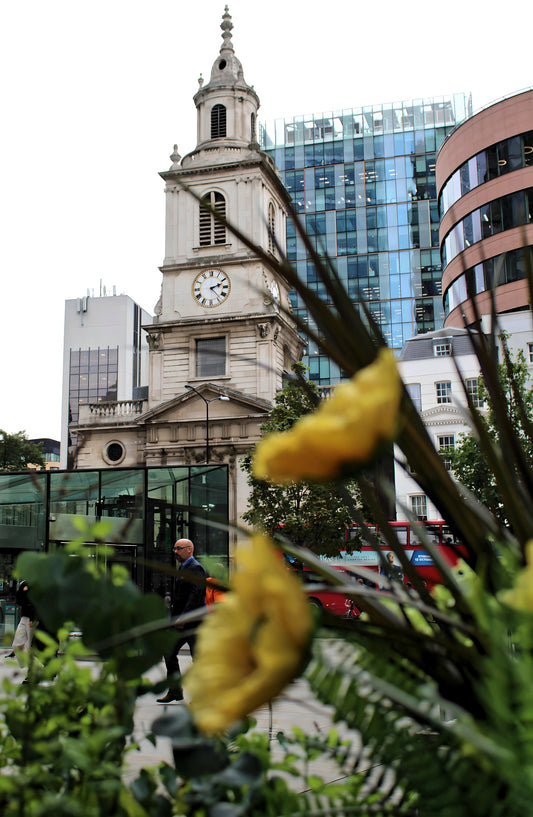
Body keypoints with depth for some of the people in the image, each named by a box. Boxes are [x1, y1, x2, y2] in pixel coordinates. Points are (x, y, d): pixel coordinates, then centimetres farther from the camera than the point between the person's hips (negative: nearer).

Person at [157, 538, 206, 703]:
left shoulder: (196, 568, -12)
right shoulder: (182, 569, 18)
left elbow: (195, 595, -21)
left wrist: (183, 618, -24)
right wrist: (174, 617, 14)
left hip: (193, 621, -10)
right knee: (169, 653, 10)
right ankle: (174, 691, 19)